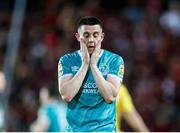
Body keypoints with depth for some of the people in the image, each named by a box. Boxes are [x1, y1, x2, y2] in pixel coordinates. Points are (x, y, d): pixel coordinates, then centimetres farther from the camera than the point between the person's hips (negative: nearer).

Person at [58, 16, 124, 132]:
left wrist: (93, 65, -12)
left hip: (104, 128, -1)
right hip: (74, 128, 2)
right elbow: (66, 96, -11)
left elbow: (110, 96, -13)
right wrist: (85, 64, -11)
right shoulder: (67, 61, 3)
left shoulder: (114, 60, 0)